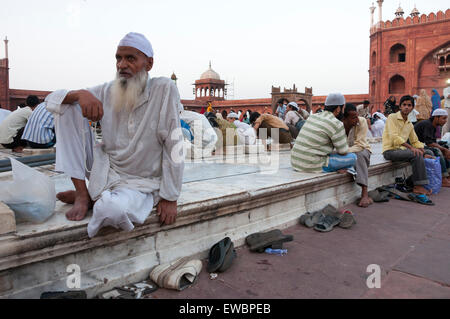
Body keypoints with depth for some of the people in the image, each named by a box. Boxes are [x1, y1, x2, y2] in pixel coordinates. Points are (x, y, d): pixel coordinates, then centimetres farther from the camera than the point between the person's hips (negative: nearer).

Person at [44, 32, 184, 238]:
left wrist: (170, 198, -16)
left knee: (112, 209, -39)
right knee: (68, 108, -7)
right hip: (104, 169, 5)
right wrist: (80, 94, -24)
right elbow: (52, 100, 0)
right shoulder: (107, 91, -1)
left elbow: (174, 147, -16)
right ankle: (83, 194, -5)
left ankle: (97, 198, 1)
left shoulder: (164, 89, -14)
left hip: (140, 184, -4)